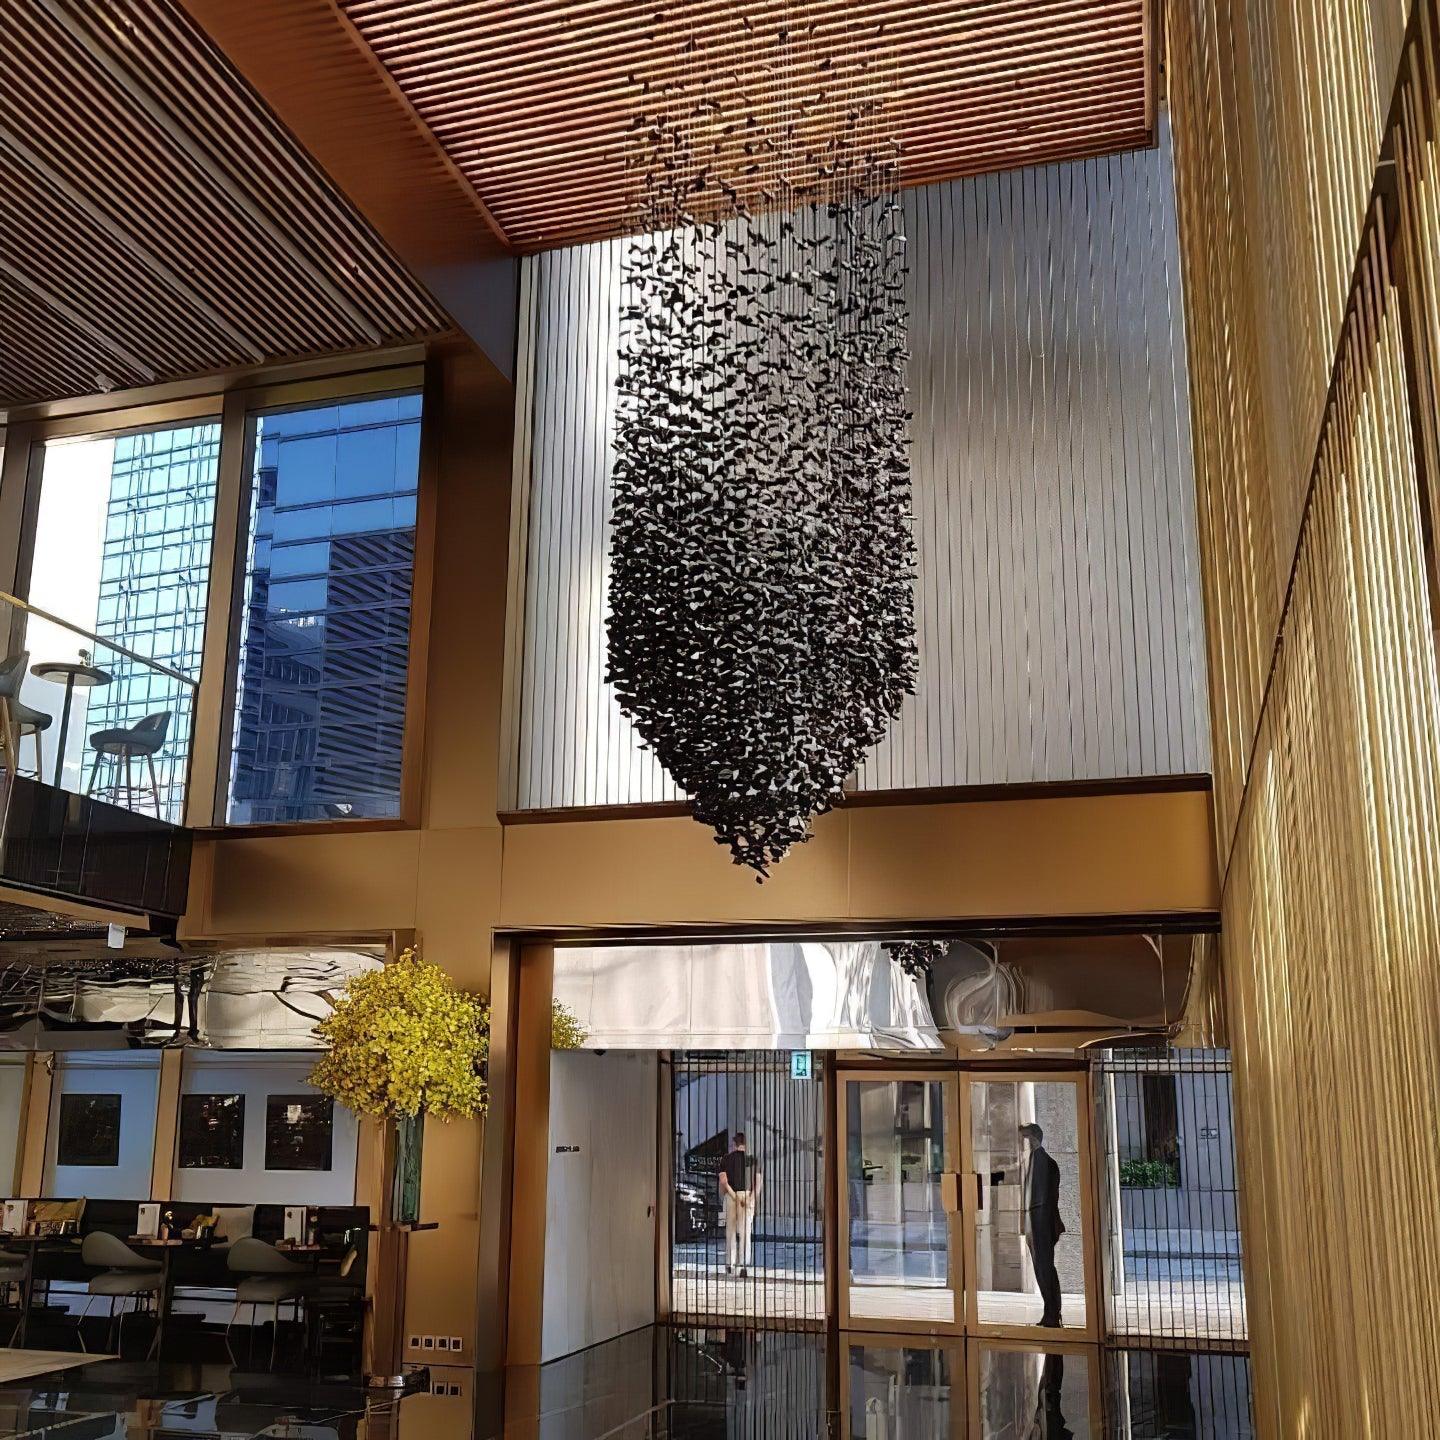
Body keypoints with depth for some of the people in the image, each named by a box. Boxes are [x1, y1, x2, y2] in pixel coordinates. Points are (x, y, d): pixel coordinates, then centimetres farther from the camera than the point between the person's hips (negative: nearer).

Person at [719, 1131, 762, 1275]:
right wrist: (753, 1197, -6)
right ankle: (744, 1265, -9)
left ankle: (730, 1263, 14)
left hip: (731, 1195, 0)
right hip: (748, 1195, 0)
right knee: (745, 1231, 0)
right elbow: (759, 1181, -4)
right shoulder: (753, 1158, 6)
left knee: (730, 1230, 12)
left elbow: (723, 1181, -8)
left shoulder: (727, 1158, 3)